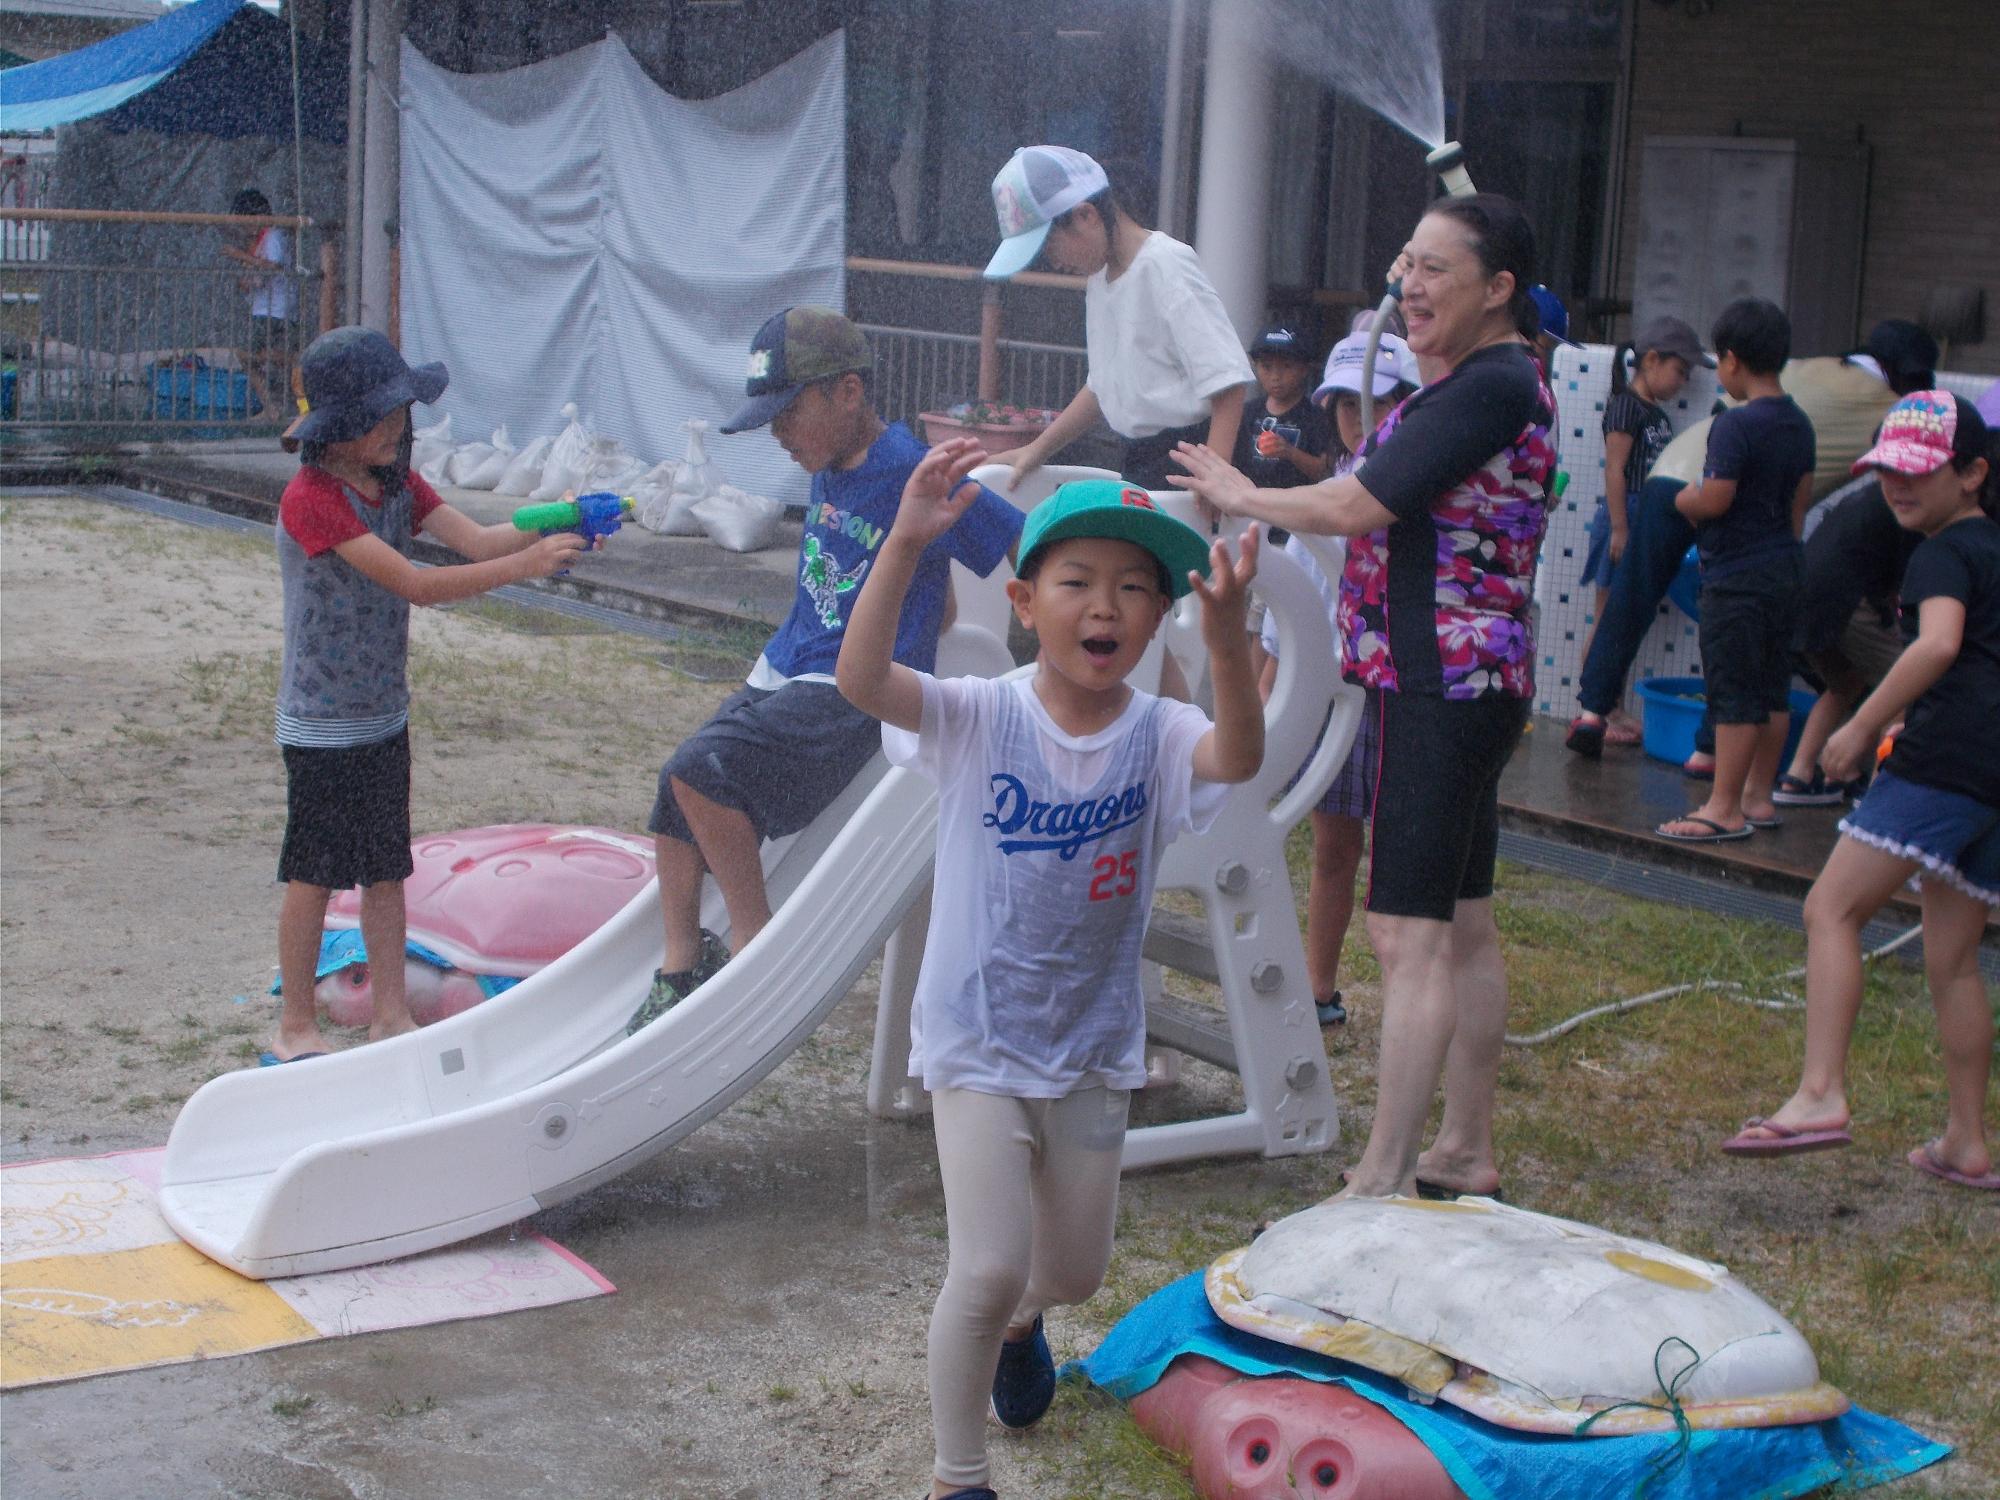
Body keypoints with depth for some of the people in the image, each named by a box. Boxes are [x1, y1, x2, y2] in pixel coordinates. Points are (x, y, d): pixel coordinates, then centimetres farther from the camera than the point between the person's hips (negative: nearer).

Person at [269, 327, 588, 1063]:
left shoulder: (398, 484, 5)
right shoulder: (310, 499, -21)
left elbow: (475, 539, -8)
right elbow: (414, 584, -28)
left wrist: (547, 525, -28)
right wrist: (526, 566, -34)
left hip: (384, 715, 7)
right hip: (322, 724, -7)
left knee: (387, 871, 12)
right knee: (315, 876, 2)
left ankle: (391, 1016, 21)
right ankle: (295, 1029, 14)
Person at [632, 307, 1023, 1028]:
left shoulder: (913, 475, -16)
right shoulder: (828, 468, 10)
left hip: (858, 694, -9)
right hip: (783, 673, 9)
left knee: (698, 772, -25)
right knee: (677, 806, 3)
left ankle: (755, 945, -13)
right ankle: (681, 976, 17)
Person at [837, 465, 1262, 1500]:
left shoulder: (1157, 735, -10)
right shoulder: (981, 719, -13)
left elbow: (1238, 759, -32)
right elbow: (860, 680, -30)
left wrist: (1227, 636, -50)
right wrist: (906, 542, -43)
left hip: (1094, 1047, 3)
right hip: (978, 1039, -3)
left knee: (1075, 1270, 18)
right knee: (988, 1268, -11)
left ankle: (1018, 1323, 56)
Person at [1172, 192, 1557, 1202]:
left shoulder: (1492, 387, -17)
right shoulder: (1492, 378, 16)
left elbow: (1355, 508, -19)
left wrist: (1242, 496, -4)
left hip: (1440, 686, -11)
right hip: (1464, 684, 11)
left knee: (1409, 934, -11)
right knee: (1463, 924, 16)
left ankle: (1379, 1183, -9)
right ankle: (1465, 1153, 26)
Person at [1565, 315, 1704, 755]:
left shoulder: (1657, 416, 16)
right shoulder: (1626, 407, -10)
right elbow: (1614, 470, -15)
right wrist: (1619, 528, -19)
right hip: (1624, 518, -8)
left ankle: (1605, 712, 15)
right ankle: (1593, 712, -2)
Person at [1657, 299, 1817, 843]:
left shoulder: (1736, 424, -18)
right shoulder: (1799, 424, 8)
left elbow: (1714, 499, -23)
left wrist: (1683, 497, -3)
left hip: (1737, 579, -9)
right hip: (1783, 570, 9)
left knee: (1734, 694, -4)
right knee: (1772, 689, 13)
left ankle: (1724, 808, -1)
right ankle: (1759, 797, 21)